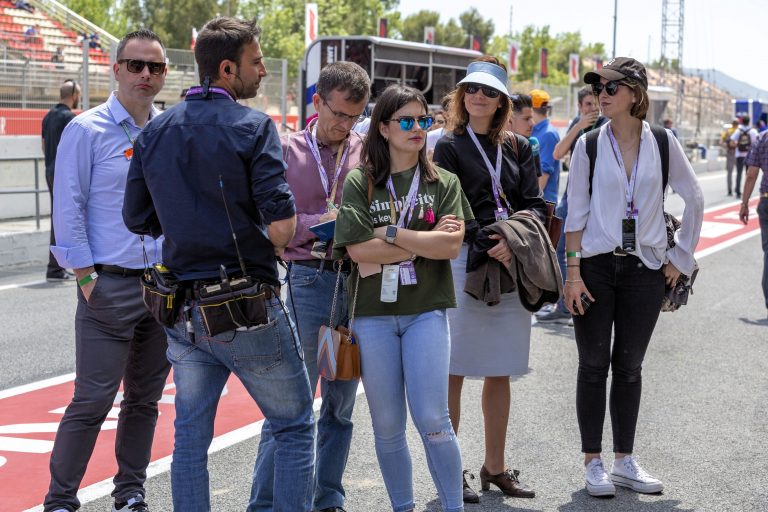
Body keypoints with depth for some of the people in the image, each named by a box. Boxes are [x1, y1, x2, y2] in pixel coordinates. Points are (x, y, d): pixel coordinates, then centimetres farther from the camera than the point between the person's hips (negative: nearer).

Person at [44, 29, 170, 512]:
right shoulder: (86, 130, -5)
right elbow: (68, 209, -7)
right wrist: (86, 277, -10)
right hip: (111, 286, -5)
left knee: (145, 399, 13)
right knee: (93, 401, -6)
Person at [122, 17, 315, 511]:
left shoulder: (155, 131, 7)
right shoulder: (253, 126, -11)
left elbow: (138, 220, 9)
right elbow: (282, 225, -19)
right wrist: (270, 248, 2)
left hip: (184, 309, 6)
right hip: (248, 308, -5)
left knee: (191, 436, 13)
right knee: (294, 426, 9)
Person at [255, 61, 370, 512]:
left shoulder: (367, 152, 8)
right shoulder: (287, 151, 1)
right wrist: (316, 224, -16)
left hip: (359, 282, 3)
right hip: (309, 282, -3)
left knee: (342, 402, 12)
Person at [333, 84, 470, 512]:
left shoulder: (443, 183, 6)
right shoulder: (360, 184, 2)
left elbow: (452, 246, -8)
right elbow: (358, 249, -10)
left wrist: (390, 234, -9)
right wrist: (425, 242, -8)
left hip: (426, 311, 0)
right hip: (373, 314, 0)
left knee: (433, 420, -6)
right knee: (388, 426, 7)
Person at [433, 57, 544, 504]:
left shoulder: (519, 149, 14)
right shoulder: (450, 147, 2)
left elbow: (536, 206, 6)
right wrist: (489, 244, -16)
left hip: (511, 267, 5)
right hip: (465, 265, -5)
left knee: (500, 373, 12)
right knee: (454, 371, -3)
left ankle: (495, 467, 22)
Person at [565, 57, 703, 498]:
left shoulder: (662, 143, -1)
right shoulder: (589, 145, -3)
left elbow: (695, 200, 8)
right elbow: (576, 213, -2)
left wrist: (682, 255, 6)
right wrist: (573, 272, -8)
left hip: (645, 268, 1)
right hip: (596, 265, -1)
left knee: (629, 366, 9)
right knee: (594, 365, 4)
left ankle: (625, 461, 19)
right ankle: (594, 463, 12)